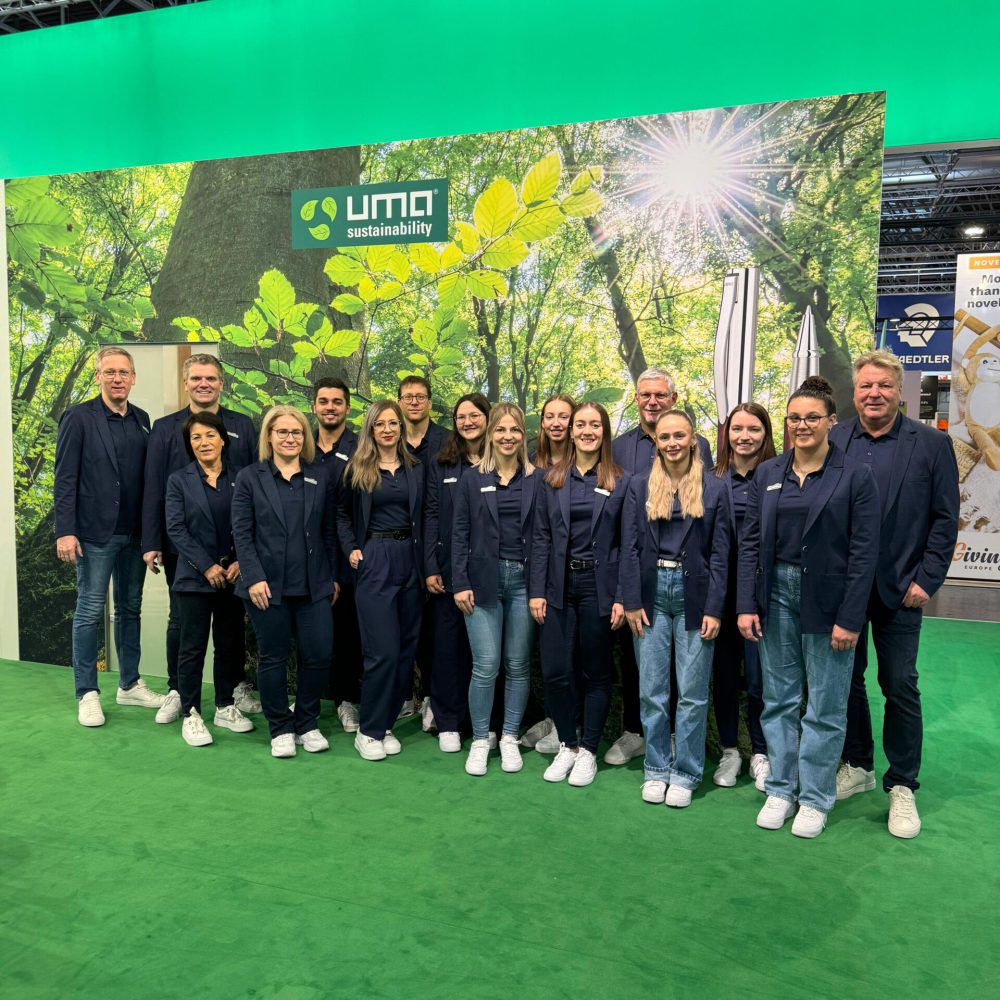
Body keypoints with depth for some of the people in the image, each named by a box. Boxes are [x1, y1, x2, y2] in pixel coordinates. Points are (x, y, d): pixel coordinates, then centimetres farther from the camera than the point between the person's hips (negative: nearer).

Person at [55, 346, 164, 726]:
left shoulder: (142, 419, 8)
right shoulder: (78, 418, -5)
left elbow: (149, 476, 9)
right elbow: (65, 478, -8)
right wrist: (65, 531, -14)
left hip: (134, 533, 5)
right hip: (95, 532, -5)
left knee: (130, 609, 13)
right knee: (90, 612, 3)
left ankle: (129, 685, 26)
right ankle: (87, 694, 15)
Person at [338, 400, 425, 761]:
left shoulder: (416, 469, 9)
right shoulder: (357, 469, 3)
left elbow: (423, 517, 10)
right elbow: (343, 514, 13)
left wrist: (427, 563, -1)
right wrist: (351, 548, -1)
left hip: (410, 560, 4)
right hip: (374, 562, -3)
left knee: (406, 648, 6)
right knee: (383, 650, -7)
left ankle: (385, 724, 21)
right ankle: (368, 731, 9)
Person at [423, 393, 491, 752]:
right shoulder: (440, 465, 6)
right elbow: (431, 517, 3)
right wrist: (430, 569, -4)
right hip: (450, 568, 1)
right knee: (448, 643, 5)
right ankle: (448, 722, 18)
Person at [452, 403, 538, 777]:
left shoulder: (536, 479, 5)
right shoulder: (472, 479, 4)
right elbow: (460, 533, 3)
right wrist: (460, 583, -5)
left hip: (524, 580, 1)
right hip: (483, 580, -1)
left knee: (518, 665, 8)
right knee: (485, 665, -3)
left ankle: (510, 738, 23)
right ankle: (479, 740, 14)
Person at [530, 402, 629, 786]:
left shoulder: (619, 482, 0)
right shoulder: (551, 480, 6)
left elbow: (627, 544, -1)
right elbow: (541, 538, 4)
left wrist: (621, 598, -8)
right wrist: (537, 591, -2)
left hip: (598, 586, -2)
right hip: (559, 586, 2)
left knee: (596, 673, 8)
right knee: (554, 671, 1)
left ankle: (588, 751, 24)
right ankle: (567, 745, 23)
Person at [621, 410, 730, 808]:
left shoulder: (714, 488, 2)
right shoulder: (639, 486, 5)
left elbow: (720, 553, 0)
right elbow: (629, 547, 2)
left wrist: (714, 609, -6)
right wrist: (631, 602, -3)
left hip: (694, 594, -1)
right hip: (652, 591, 1)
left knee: (692, 692, 4)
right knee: (651, 690, 7)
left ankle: (685, 774, 19)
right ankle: (657, 770, 22)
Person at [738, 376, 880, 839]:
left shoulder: (855, 476, -6)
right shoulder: (767, 473, 5)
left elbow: (864, 552, -8)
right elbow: (750, 542, 4)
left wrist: (849, 618, -12)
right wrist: (746, 605, -2)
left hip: (827, 600, -3)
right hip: (776, 595, 4)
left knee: (825, 706, 7)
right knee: (779, 700, 12)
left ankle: (815, 798, 22)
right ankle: (780, 789, 26)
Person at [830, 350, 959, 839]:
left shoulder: (931, 444, -3)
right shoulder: (831, 441, 1)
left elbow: (945, 519, -3)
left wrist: (925, 580, -8)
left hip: (900, 589, -2)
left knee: (900, 685, 6)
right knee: (846, 678, 13)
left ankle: (902, 786, 21)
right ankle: (857, 766, 31)